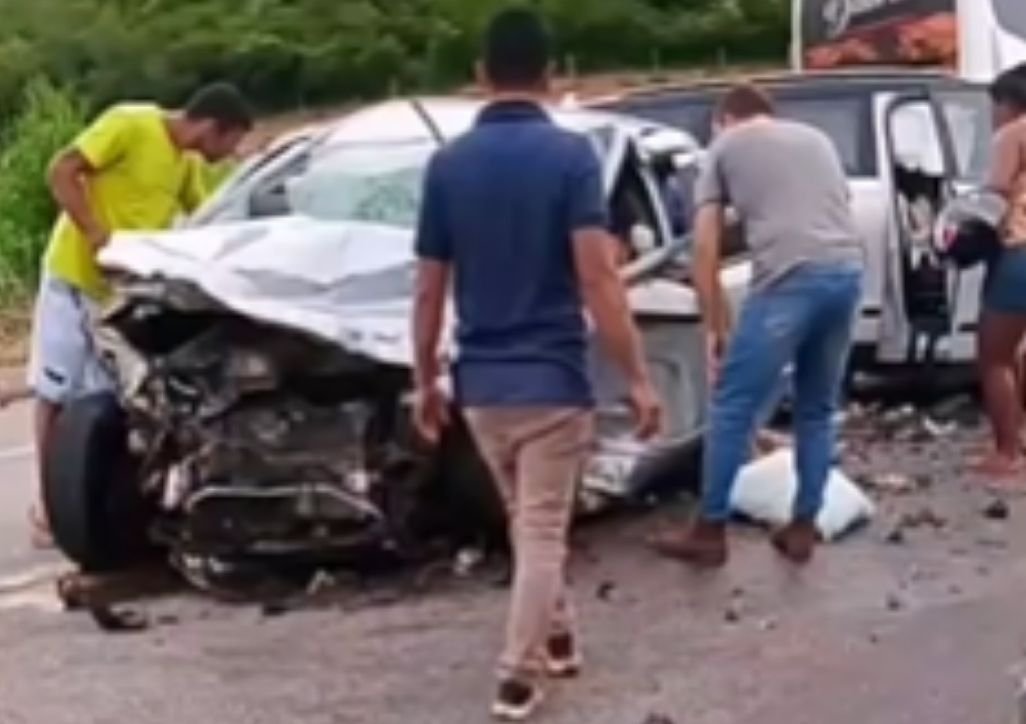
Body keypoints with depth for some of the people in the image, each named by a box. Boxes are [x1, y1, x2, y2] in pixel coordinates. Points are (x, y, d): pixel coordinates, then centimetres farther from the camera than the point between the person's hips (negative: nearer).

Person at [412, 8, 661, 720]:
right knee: (542, 533, 5)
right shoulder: (570, 154, -11)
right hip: (552, 378, -4)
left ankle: (558, 637, 37)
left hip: (480, 382, 4)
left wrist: (426, 381, 14)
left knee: (527, 520, 23)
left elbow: (429, 291, 3)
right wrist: (638, 377, -13)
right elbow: (598, 278, -18)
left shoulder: (448, 165, 0)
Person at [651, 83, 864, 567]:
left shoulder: (725, 146, 16)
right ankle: (803, 528, 24)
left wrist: (715, 328, 15)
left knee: (732, 408, 6)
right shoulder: (815, 138, 31)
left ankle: (710, 532, 12)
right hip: (848, 272, 5)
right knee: (817, 410, 20)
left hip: (788, 280, -5)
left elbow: (705, 249, 10)